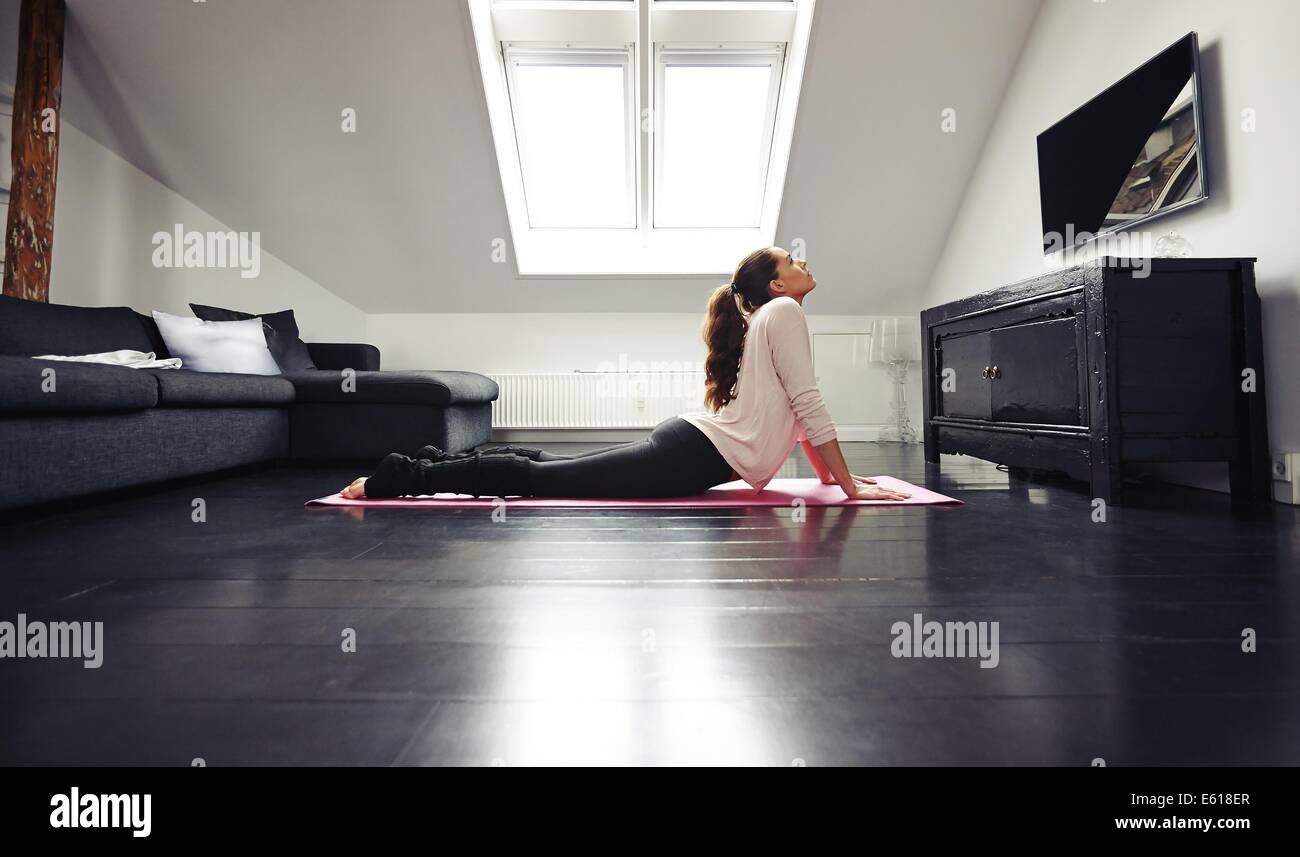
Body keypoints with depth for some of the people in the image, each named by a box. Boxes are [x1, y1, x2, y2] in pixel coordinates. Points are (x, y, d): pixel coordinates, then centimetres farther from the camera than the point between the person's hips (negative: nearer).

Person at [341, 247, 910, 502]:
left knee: (547, 467, 13)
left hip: (688, 445, 9)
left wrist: (828, 476, 24)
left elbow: (793, 410, 25)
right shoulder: (783, 312, -7)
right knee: (538, 476, -9)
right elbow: (808, 405, -12)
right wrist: (849, 486, -8)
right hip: (696, 455, -9)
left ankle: (437, 461, 22)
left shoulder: (760, 323, 22)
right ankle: (404, 475, -1)